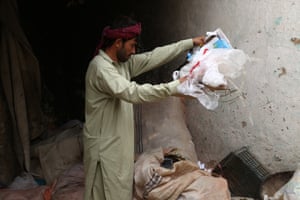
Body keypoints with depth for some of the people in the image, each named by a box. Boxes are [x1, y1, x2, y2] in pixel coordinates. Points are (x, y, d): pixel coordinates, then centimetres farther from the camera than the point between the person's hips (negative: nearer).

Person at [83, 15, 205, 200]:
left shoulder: (123, 63, 7)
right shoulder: (100, 67, -22)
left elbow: (153, 57, 9)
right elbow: (132, 92, -32)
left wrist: (190, 43, 8)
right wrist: (173, 87, -30)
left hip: (120, 143, 9)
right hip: (105, 146, -9)